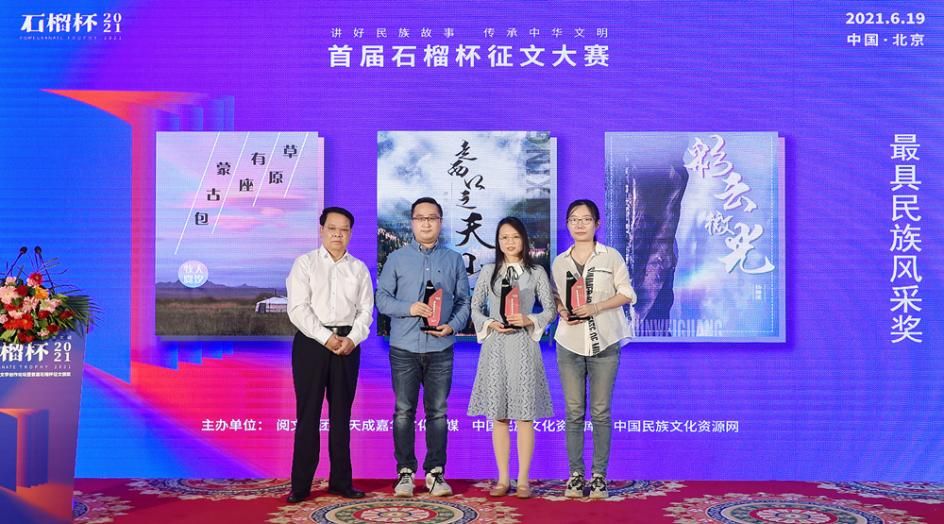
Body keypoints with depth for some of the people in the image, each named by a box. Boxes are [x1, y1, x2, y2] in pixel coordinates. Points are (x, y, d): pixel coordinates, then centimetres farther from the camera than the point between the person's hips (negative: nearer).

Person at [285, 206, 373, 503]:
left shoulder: (359, 268, 12)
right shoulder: (305, 263, 3)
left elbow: (365, 310, 5)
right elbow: (298, 308, -7)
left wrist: (352, 339, -12)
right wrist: (326, 337, -15)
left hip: (347, 343, 3)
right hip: (311, 341, -3)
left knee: (341, 414, 8)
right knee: (308, 414, -1)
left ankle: (341, 481, 16)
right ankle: (300, 485, 5)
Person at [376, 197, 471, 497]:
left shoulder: (454, 260, 10)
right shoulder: (397, 259, 7)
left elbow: (464, 301, 8)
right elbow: (382, 298, 2)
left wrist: (453, 326, -9)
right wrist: (409, 308, -15)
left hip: (440, 348, 1)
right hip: (404, 348, 0)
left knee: (437, 412, 5)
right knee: (404, 411, 3)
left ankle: (436, 472, 13)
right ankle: (405, 472, 12)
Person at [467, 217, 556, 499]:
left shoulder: (536, 272, 5)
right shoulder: (488, 271, 8)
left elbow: (550, 310, 5)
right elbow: (475, 308, 10)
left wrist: (529, 321, -12)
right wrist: (491, 324, -8)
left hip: (523, 346, -1)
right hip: (495, 346, 2)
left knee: (524, 414, -1)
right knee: (498, 415, 4)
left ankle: (523, 479, 7)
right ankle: (503, 478, 13)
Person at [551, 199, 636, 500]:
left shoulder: (611, 257, 3)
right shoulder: (559, 262, 10)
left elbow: (627, 294, 1)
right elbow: (555, 297, 15)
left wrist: (595, 308, -12)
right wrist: (563, 312, -8)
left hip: (604, 342, -2)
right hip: (569, 343, 2)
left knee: (601, 411, 0)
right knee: (574, 412, 2)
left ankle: (599, 475, 9)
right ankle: (576, 474, 11)